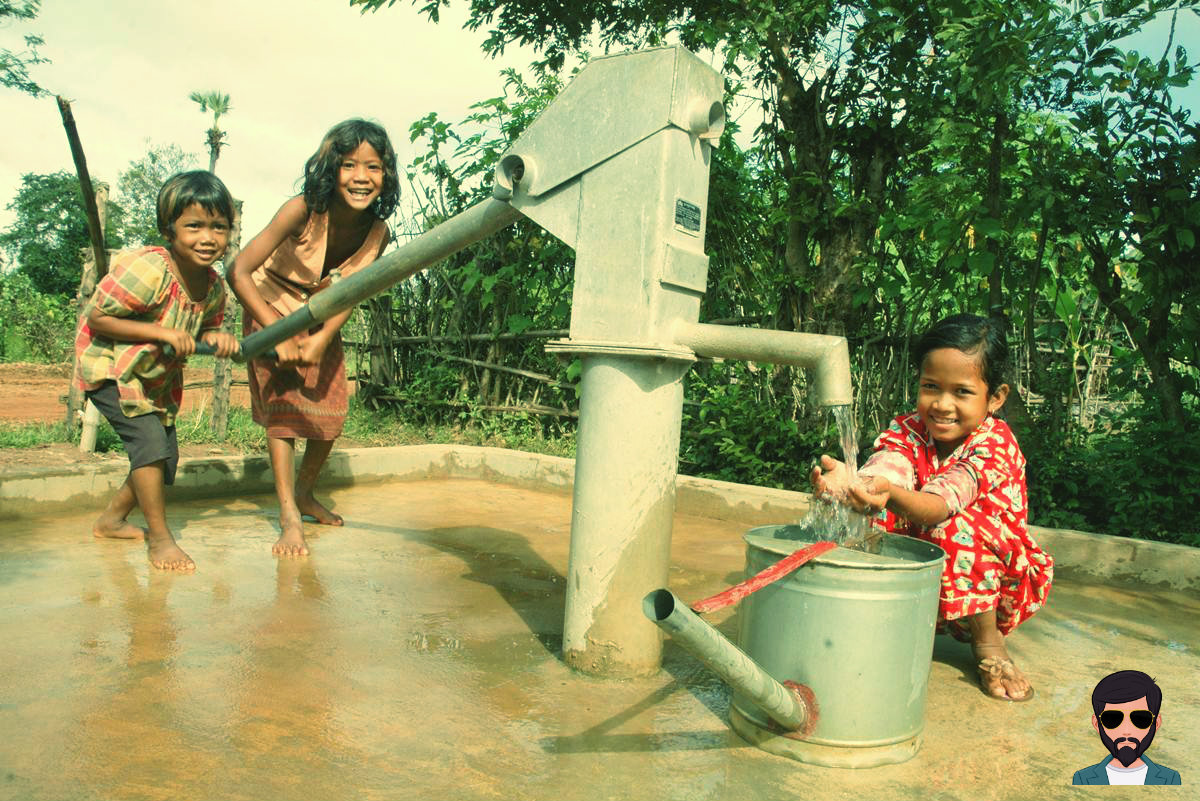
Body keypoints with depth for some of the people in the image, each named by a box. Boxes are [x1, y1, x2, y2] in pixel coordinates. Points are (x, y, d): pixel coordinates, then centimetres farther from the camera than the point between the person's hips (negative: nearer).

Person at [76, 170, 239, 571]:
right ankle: (159, 536, -7)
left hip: (158, 379, 8)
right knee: (150, 440, -21)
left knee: (165, 459, 11)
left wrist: (216, 338, -15)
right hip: (110, 369, -8)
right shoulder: (148, 270, -29)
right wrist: (161, 332, -31)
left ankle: (112, 519, 33)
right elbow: (97, 318, -24)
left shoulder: (214, 287, -7)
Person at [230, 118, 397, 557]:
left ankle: (305, 494, 27)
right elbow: (239, 272, -35)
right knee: (282, 403, -10)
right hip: (272, 309, -4)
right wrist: (280, 336, -38)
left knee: (331, 410, 3)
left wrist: (320, 342, -33)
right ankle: (289, 517, -4)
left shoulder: (377, 232, -21)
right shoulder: (302, 210, -33)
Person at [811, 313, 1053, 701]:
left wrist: (890, 494, -63)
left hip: (993, 577, -3)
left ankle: (988, 640, -12)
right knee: (874, 518, -22)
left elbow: (941, 505, -39)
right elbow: (882, 468, -34)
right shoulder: (907, 430, -10)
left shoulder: (995, 442, -21)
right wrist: (850, 483, -59)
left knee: (956, 528, -33)